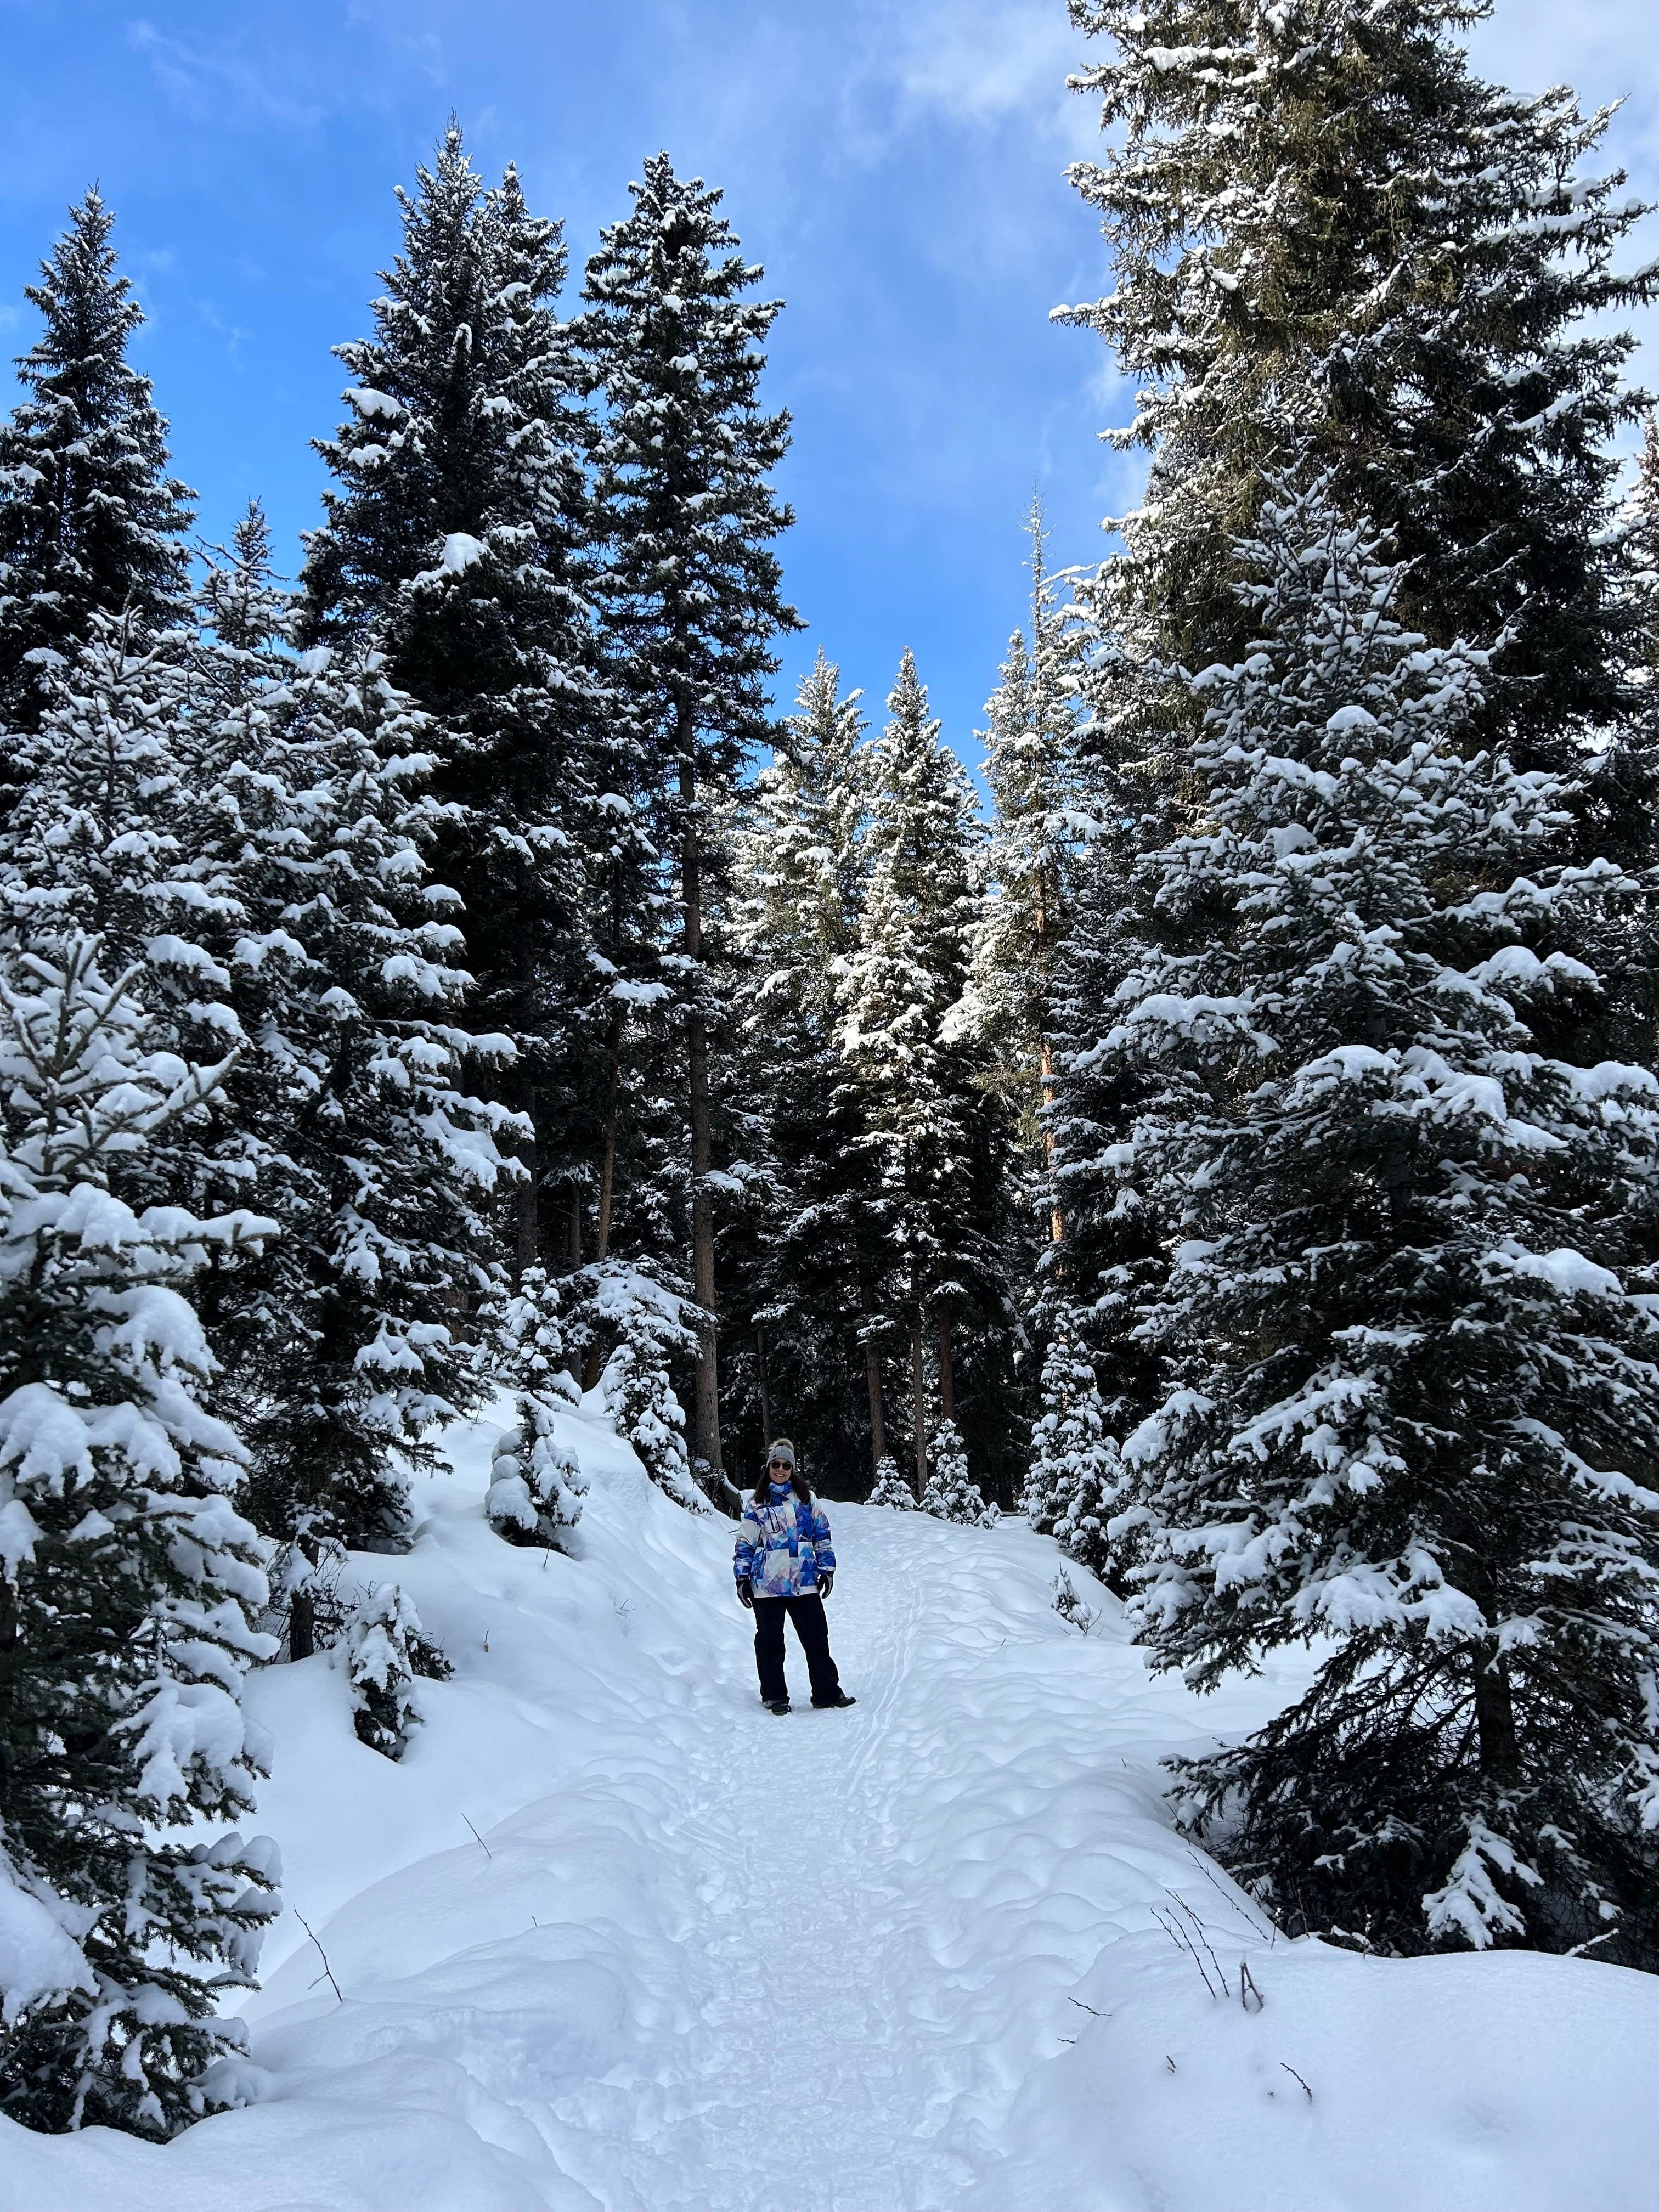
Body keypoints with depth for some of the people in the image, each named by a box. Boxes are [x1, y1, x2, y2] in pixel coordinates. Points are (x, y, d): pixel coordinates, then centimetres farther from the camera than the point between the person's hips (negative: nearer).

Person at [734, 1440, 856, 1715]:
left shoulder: (806, 1499, 9)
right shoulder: (757, 1505, 3)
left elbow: (822, 1535, 12)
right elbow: (745, 1543, 4)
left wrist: (827, 1568, 7)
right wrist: (742, 1578, 0)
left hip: (804, 1582, 2)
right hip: (767, 1585, -2)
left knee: (817, 1638, 2)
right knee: (770, 1641, 6)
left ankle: (827, 1692, 11)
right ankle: (774, 1695, 17)